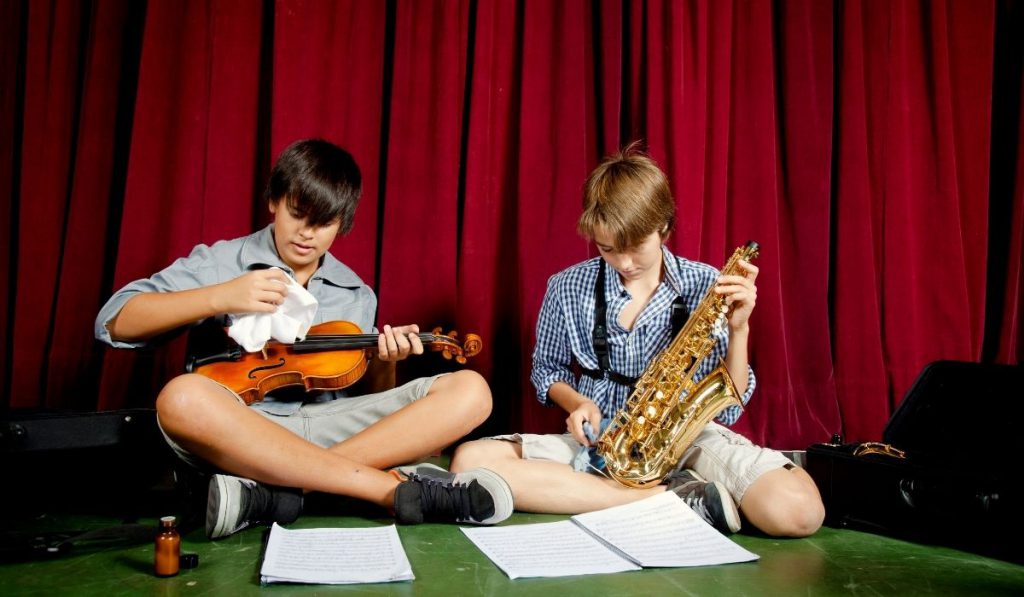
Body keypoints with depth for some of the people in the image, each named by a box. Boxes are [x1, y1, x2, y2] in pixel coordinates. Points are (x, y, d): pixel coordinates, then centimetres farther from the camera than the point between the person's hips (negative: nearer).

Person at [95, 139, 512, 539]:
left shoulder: (356, 296, 15)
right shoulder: (222, 262, 5)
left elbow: (369, 396, 14)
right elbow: (114, 322, -4)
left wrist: (383, 363, -8)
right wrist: (220, 297, -17)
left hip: (333, 431, 3)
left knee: (469, 391, -16)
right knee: (182, 397, -37)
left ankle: (279, 490, -29)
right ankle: (397, 488, -35)